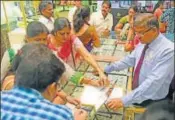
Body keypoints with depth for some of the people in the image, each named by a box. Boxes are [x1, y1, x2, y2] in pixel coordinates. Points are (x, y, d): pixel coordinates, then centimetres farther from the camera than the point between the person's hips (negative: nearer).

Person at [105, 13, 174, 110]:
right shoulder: (143, 43, -1)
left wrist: (125, 100, -36)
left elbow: (153, 82, -32)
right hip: (136, 92, 7)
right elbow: (129, 60, 11)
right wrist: (106, 69, 6)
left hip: (152, 101, -7)